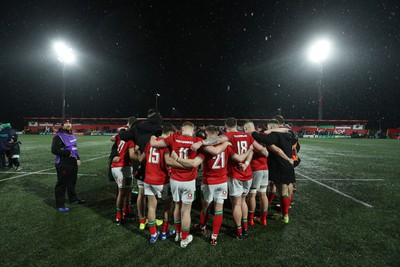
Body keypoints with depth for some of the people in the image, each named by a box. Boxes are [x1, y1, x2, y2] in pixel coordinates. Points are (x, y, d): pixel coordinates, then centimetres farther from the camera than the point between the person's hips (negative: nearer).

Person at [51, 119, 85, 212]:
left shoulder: (72, 135, 14)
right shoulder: (58, 136, -12)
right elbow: (54, 150, -21)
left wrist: (78, 158, 13)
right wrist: (68, 153, -19)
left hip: (73, 163, 8)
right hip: (63, 164, -8)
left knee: (72, 182, 21)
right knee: (62, 184, 0)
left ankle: (73, 199, 37)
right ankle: (60, 204, 12)